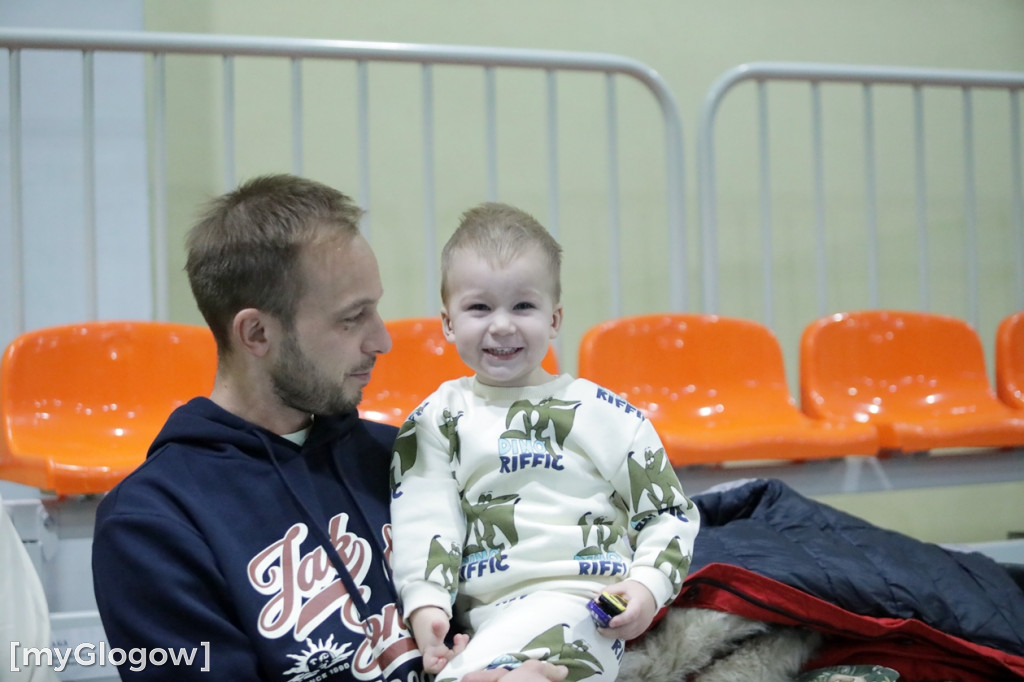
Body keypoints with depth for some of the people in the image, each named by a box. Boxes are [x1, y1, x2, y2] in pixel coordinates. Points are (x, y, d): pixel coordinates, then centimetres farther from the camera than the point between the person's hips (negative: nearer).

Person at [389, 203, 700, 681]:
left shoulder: (602, 412, 9)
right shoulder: (437, 419, 12)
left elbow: (670, 514, 13)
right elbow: (423, 521, 1)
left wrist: (648, 585, -4)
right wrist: (426, 606, -13)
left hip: (575, 604, -5)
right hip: (476, 618, 5)